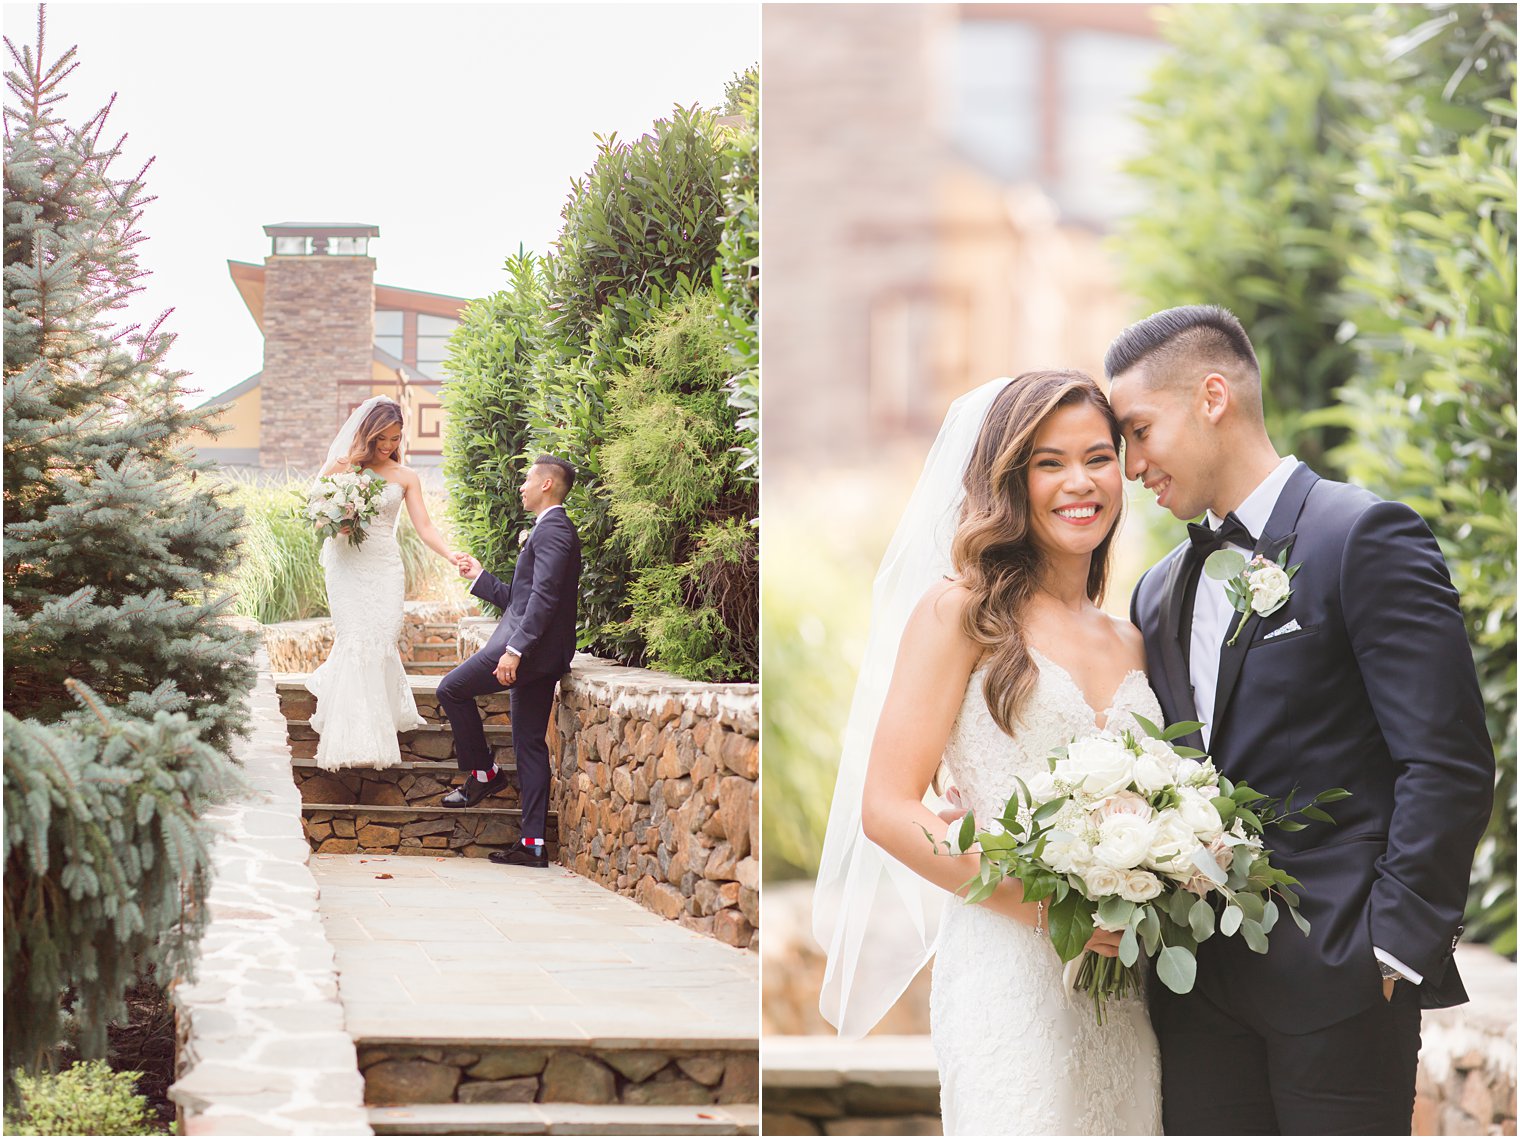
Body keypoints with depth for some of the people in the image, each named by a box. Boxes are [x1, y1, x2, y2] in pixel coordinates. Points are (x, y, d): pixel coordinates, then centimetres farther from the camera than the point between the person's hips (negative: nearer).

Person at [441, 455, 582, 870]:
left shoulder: (552, 529, -10)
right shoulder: (552, 529, 22)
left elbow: (543, 596, -21)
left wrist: (515, 649, -25)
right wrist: (479, 577, 27)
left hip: (531, 648, -10)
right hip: (541, 657, 10)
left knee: (452, 689, 0)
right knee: (530, 746, 7)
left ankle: (483, 772, 8)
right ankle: (533, 844, 5)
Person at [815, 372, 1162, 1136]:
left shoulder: (1129, 644, 16)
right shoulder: (961, 612, -1)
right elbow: (887, 809, -8)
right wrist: (1045, 904, -17)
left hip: (1120, 1000, 5)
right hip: (1008, 979, -5)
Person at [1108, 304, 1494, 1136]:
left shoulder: (1365, 537, -7)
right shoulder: (1160, 591, 16)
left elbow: (1449, 764, -12)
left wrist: (1396, 944, -14)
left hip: (1336, 978, -6)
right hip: (1197, 990, 7)